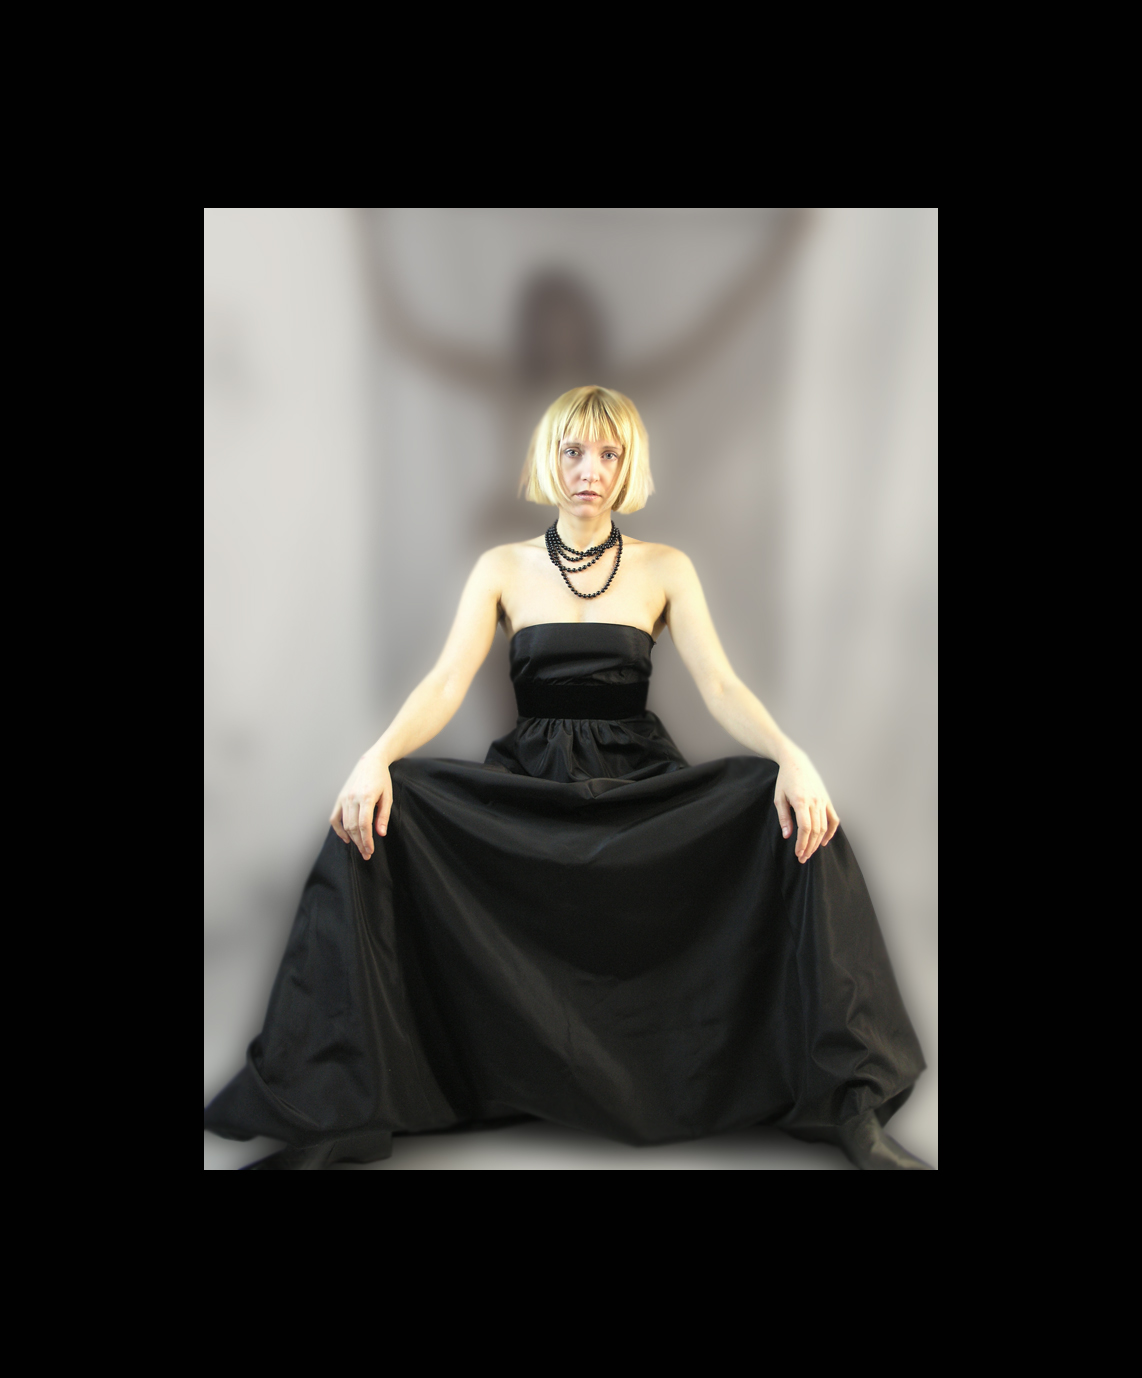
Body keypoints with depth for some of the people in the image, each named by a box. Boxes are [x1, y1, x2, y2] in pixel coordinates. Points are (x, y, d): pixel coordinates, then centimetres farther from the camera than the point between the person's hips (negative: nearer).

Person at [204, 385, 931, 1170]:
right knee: (378, 811, -27)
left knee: (792, 807, -27)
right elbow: (446, 684, -3)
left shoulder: (665, 570, 8)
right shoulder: (504, 569, 9)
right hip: (530, 786, 0)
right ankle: (330, 1119, -23)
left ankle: (850, 1109, -24)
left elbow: (720, 685, -3)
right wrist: (376, 759, -25)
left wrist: (793, 756, -25)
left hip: (642, 783, 0)